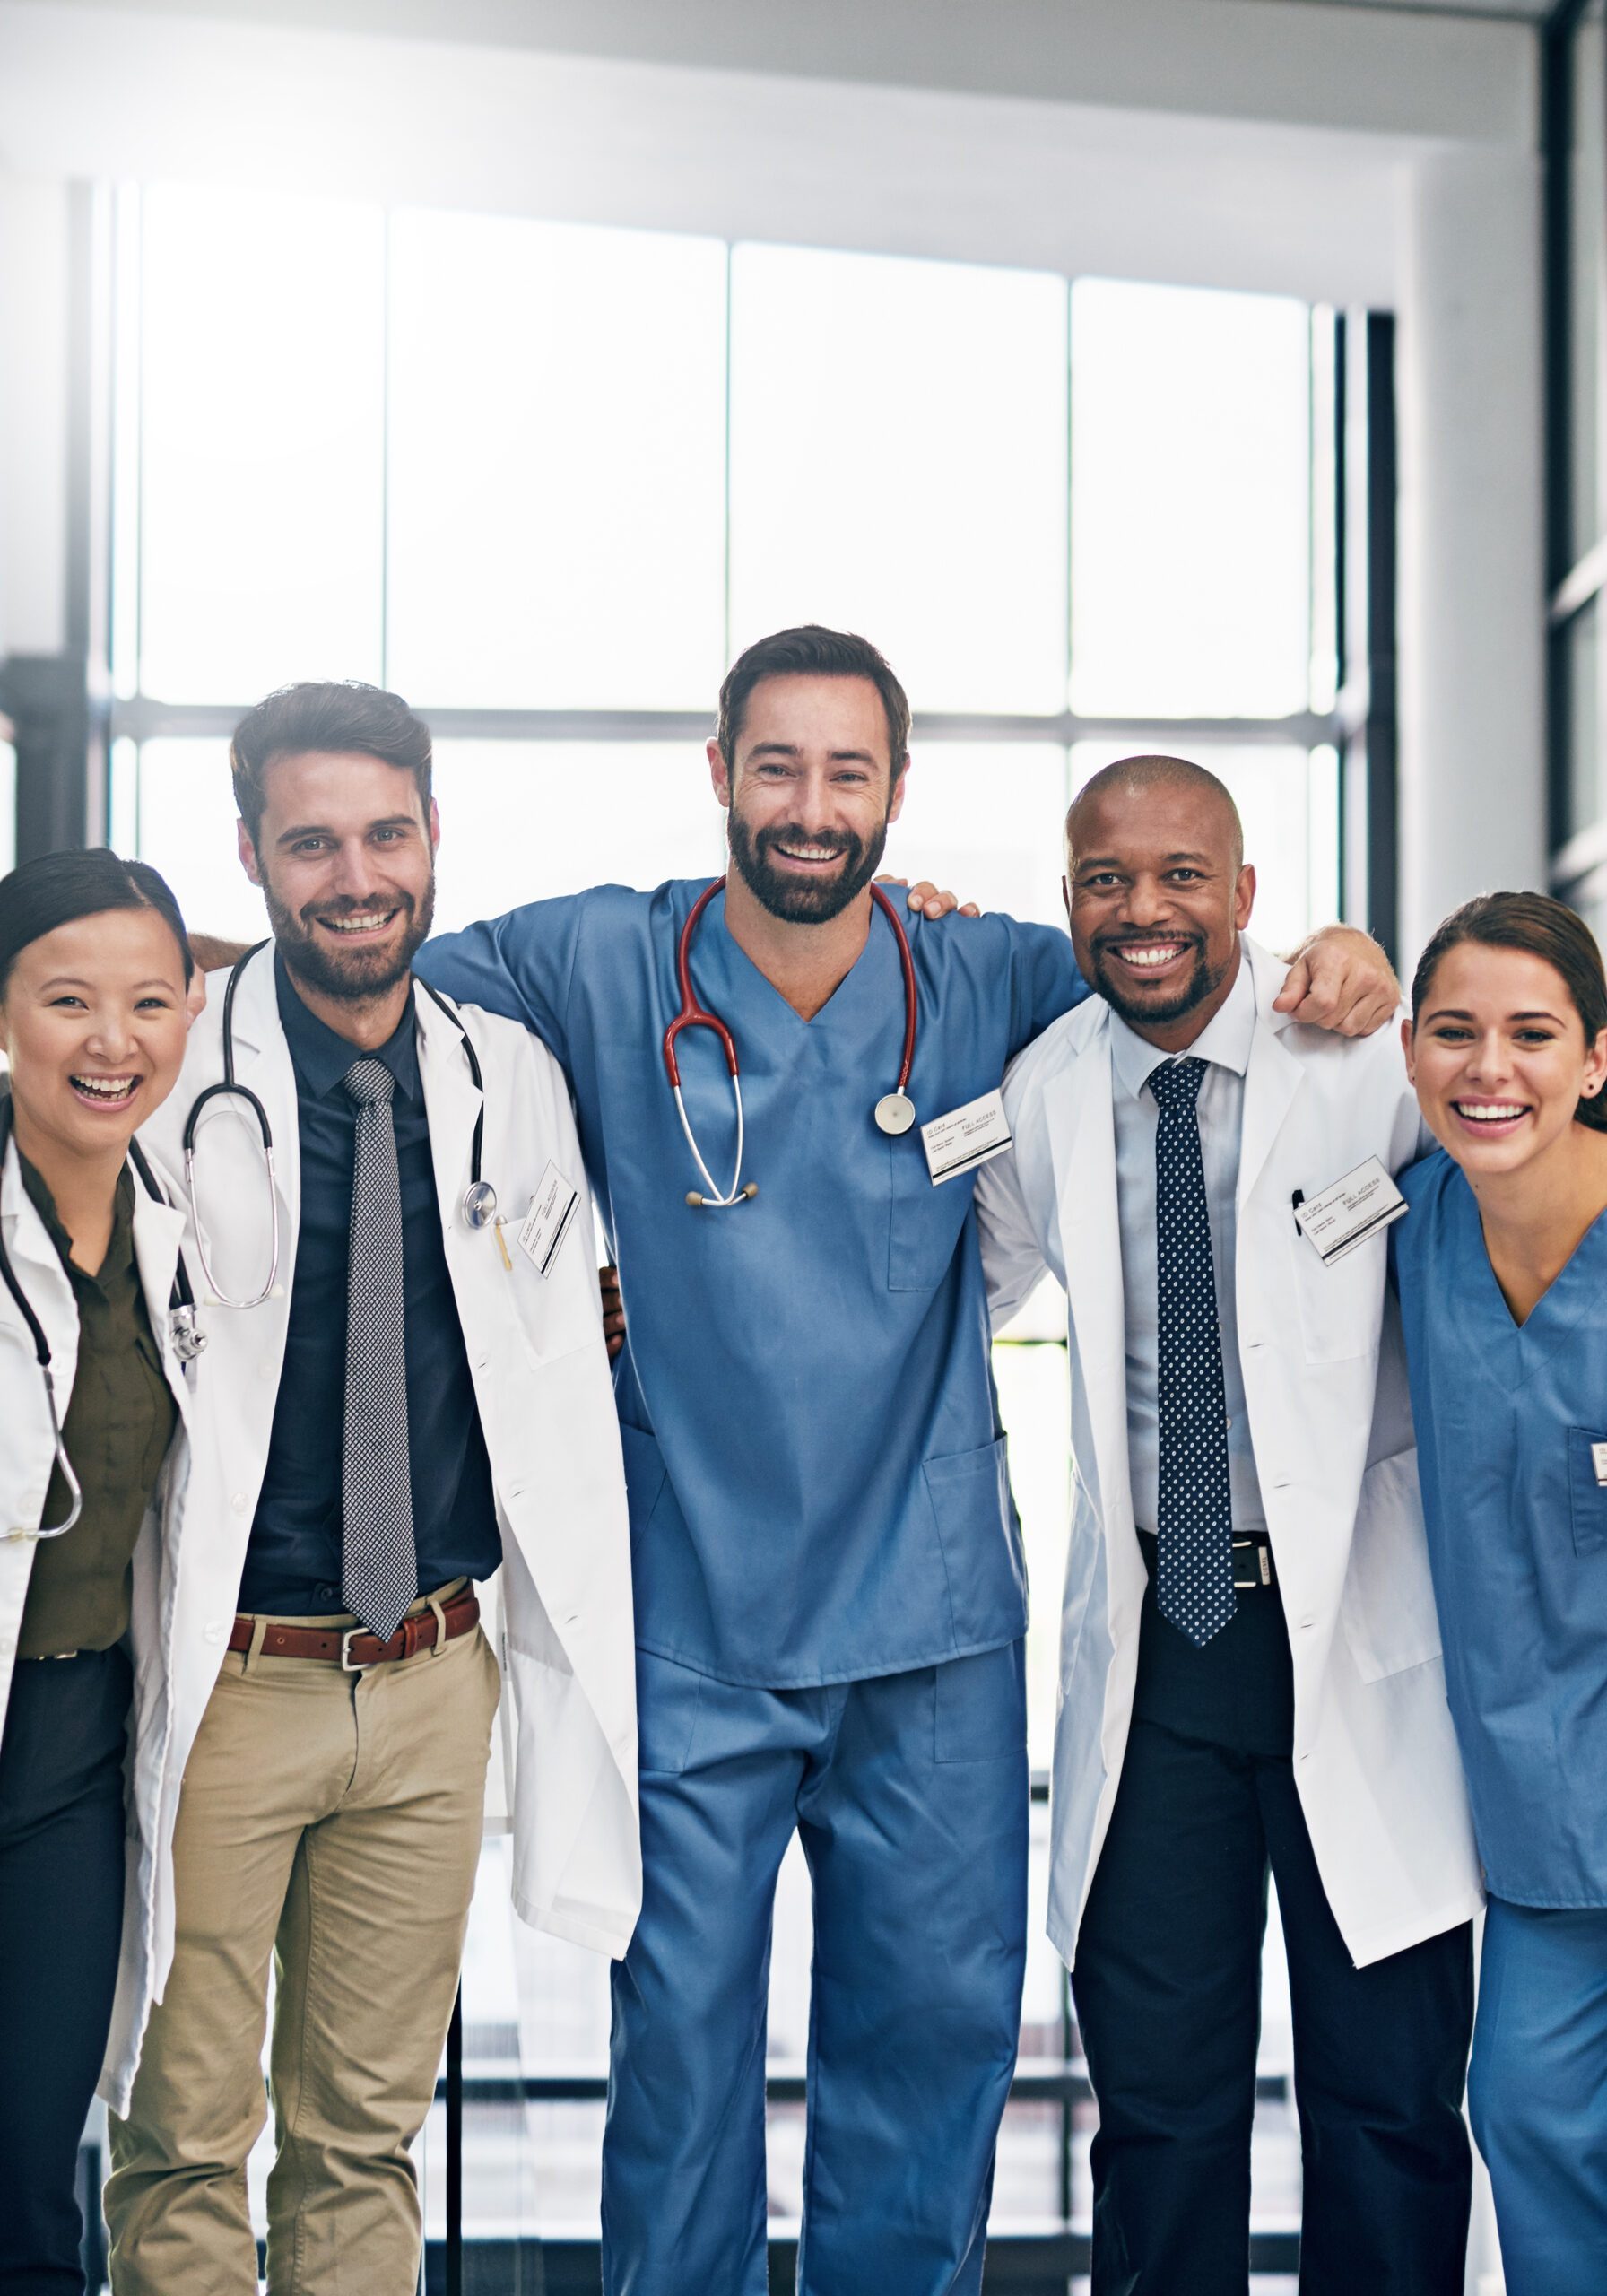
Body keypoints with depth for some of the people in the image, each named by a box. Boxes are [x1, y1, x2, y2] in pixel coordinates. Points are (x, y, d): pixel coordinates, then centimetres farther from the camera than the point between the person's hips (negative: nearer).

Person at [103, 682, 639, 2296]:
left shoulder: (512, 1082, 3)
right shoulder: (167, 1075, -8)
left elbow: (563, 1394, 10)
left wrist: (572, 1677, 8)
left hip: (434, 1684, 3)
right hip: (220, 1682, -3)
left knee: (369, 2129, 15)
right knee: (183, 2133, 7)